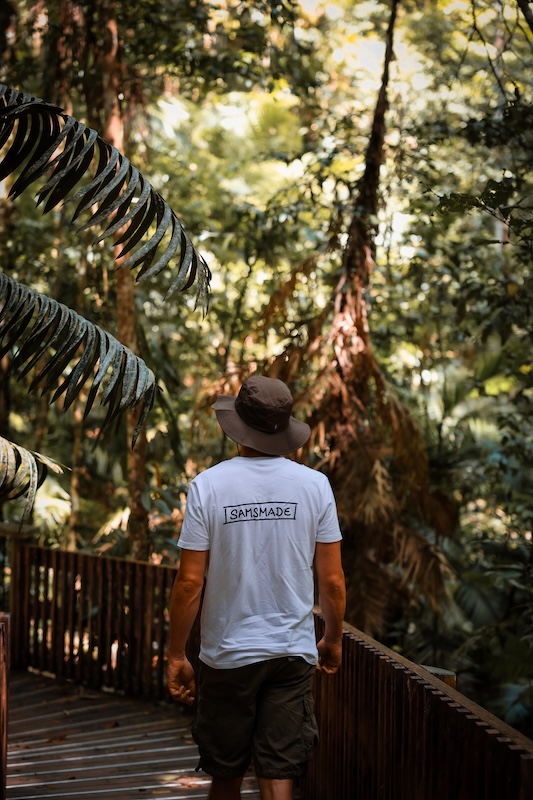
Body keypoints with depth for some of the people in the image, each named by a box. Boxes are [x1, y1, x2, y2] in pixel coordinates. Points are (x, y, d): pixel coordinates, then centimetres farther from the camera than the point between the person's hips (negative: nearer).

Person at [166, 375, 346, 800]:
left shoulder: (208, 485, -8)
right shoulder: (314, 485, -4)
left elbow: (190, 581, -9)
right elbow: (332, 579, -1)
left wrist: (176, 655, 1)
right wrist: (334, 639, 16)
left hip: (228, 653, -1)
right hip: (293, 653, 1)